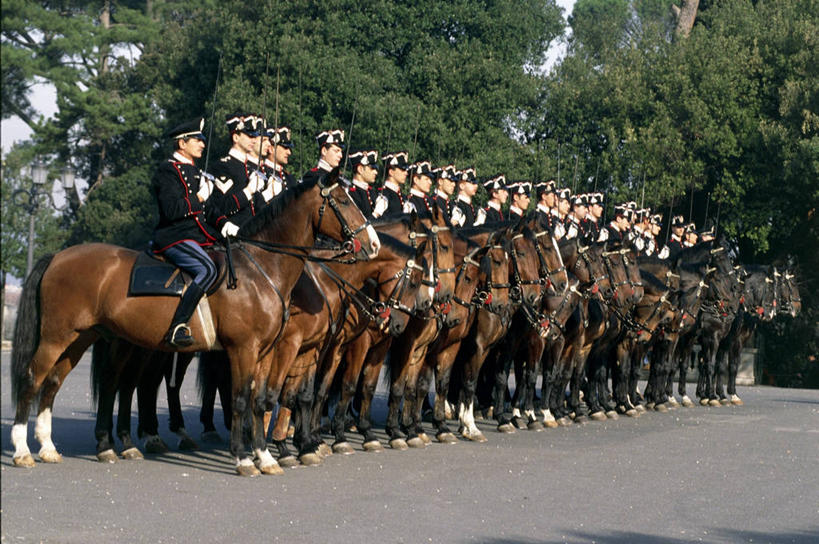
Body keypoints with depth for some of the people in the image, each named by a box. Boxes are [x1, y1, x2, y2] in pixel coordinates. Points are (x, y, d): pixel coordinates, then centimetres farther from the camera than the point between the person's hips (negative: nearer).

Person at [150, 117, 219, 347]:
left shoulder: (194, 171, 22)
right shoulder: (168, 171, -7)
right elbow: (171, 210, -20)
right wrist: (199, 198, -11)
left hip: (198, 237, 10)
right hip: (174, 239, -10)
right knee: (208, 270, -31)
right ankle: (177, 327, -35)